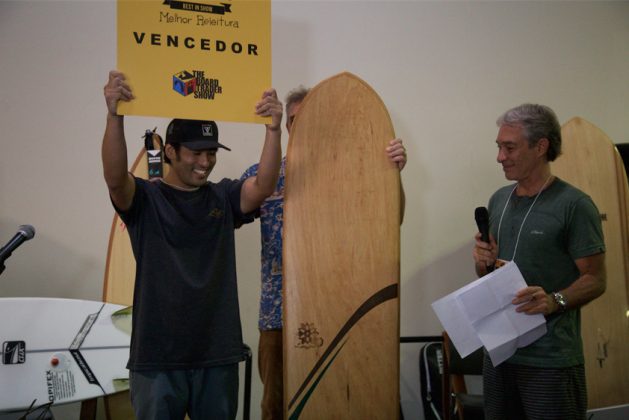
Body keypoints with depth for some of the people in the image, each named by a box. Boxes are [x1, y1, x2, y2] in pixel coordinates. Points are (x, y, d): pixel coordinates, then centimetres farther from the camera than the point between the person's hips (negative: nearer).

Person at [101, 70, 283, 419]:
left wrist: (274, 129, -26)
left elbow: (264, 186, -12)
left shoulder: (224, 197, 6)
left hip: (218, 353, 3)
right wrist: (115, 116, -36)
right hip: (156, 355, -3)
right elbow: (115, 177, -22)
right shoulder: (144, 198, -2)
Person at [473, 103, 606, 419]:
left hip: (550, 360, -6)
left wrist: (555, 301, -29)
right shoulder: (499, 200, 10)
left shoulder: (574, 205, -11)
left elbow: (595, 280, -11)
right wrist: (483, 261, -4)